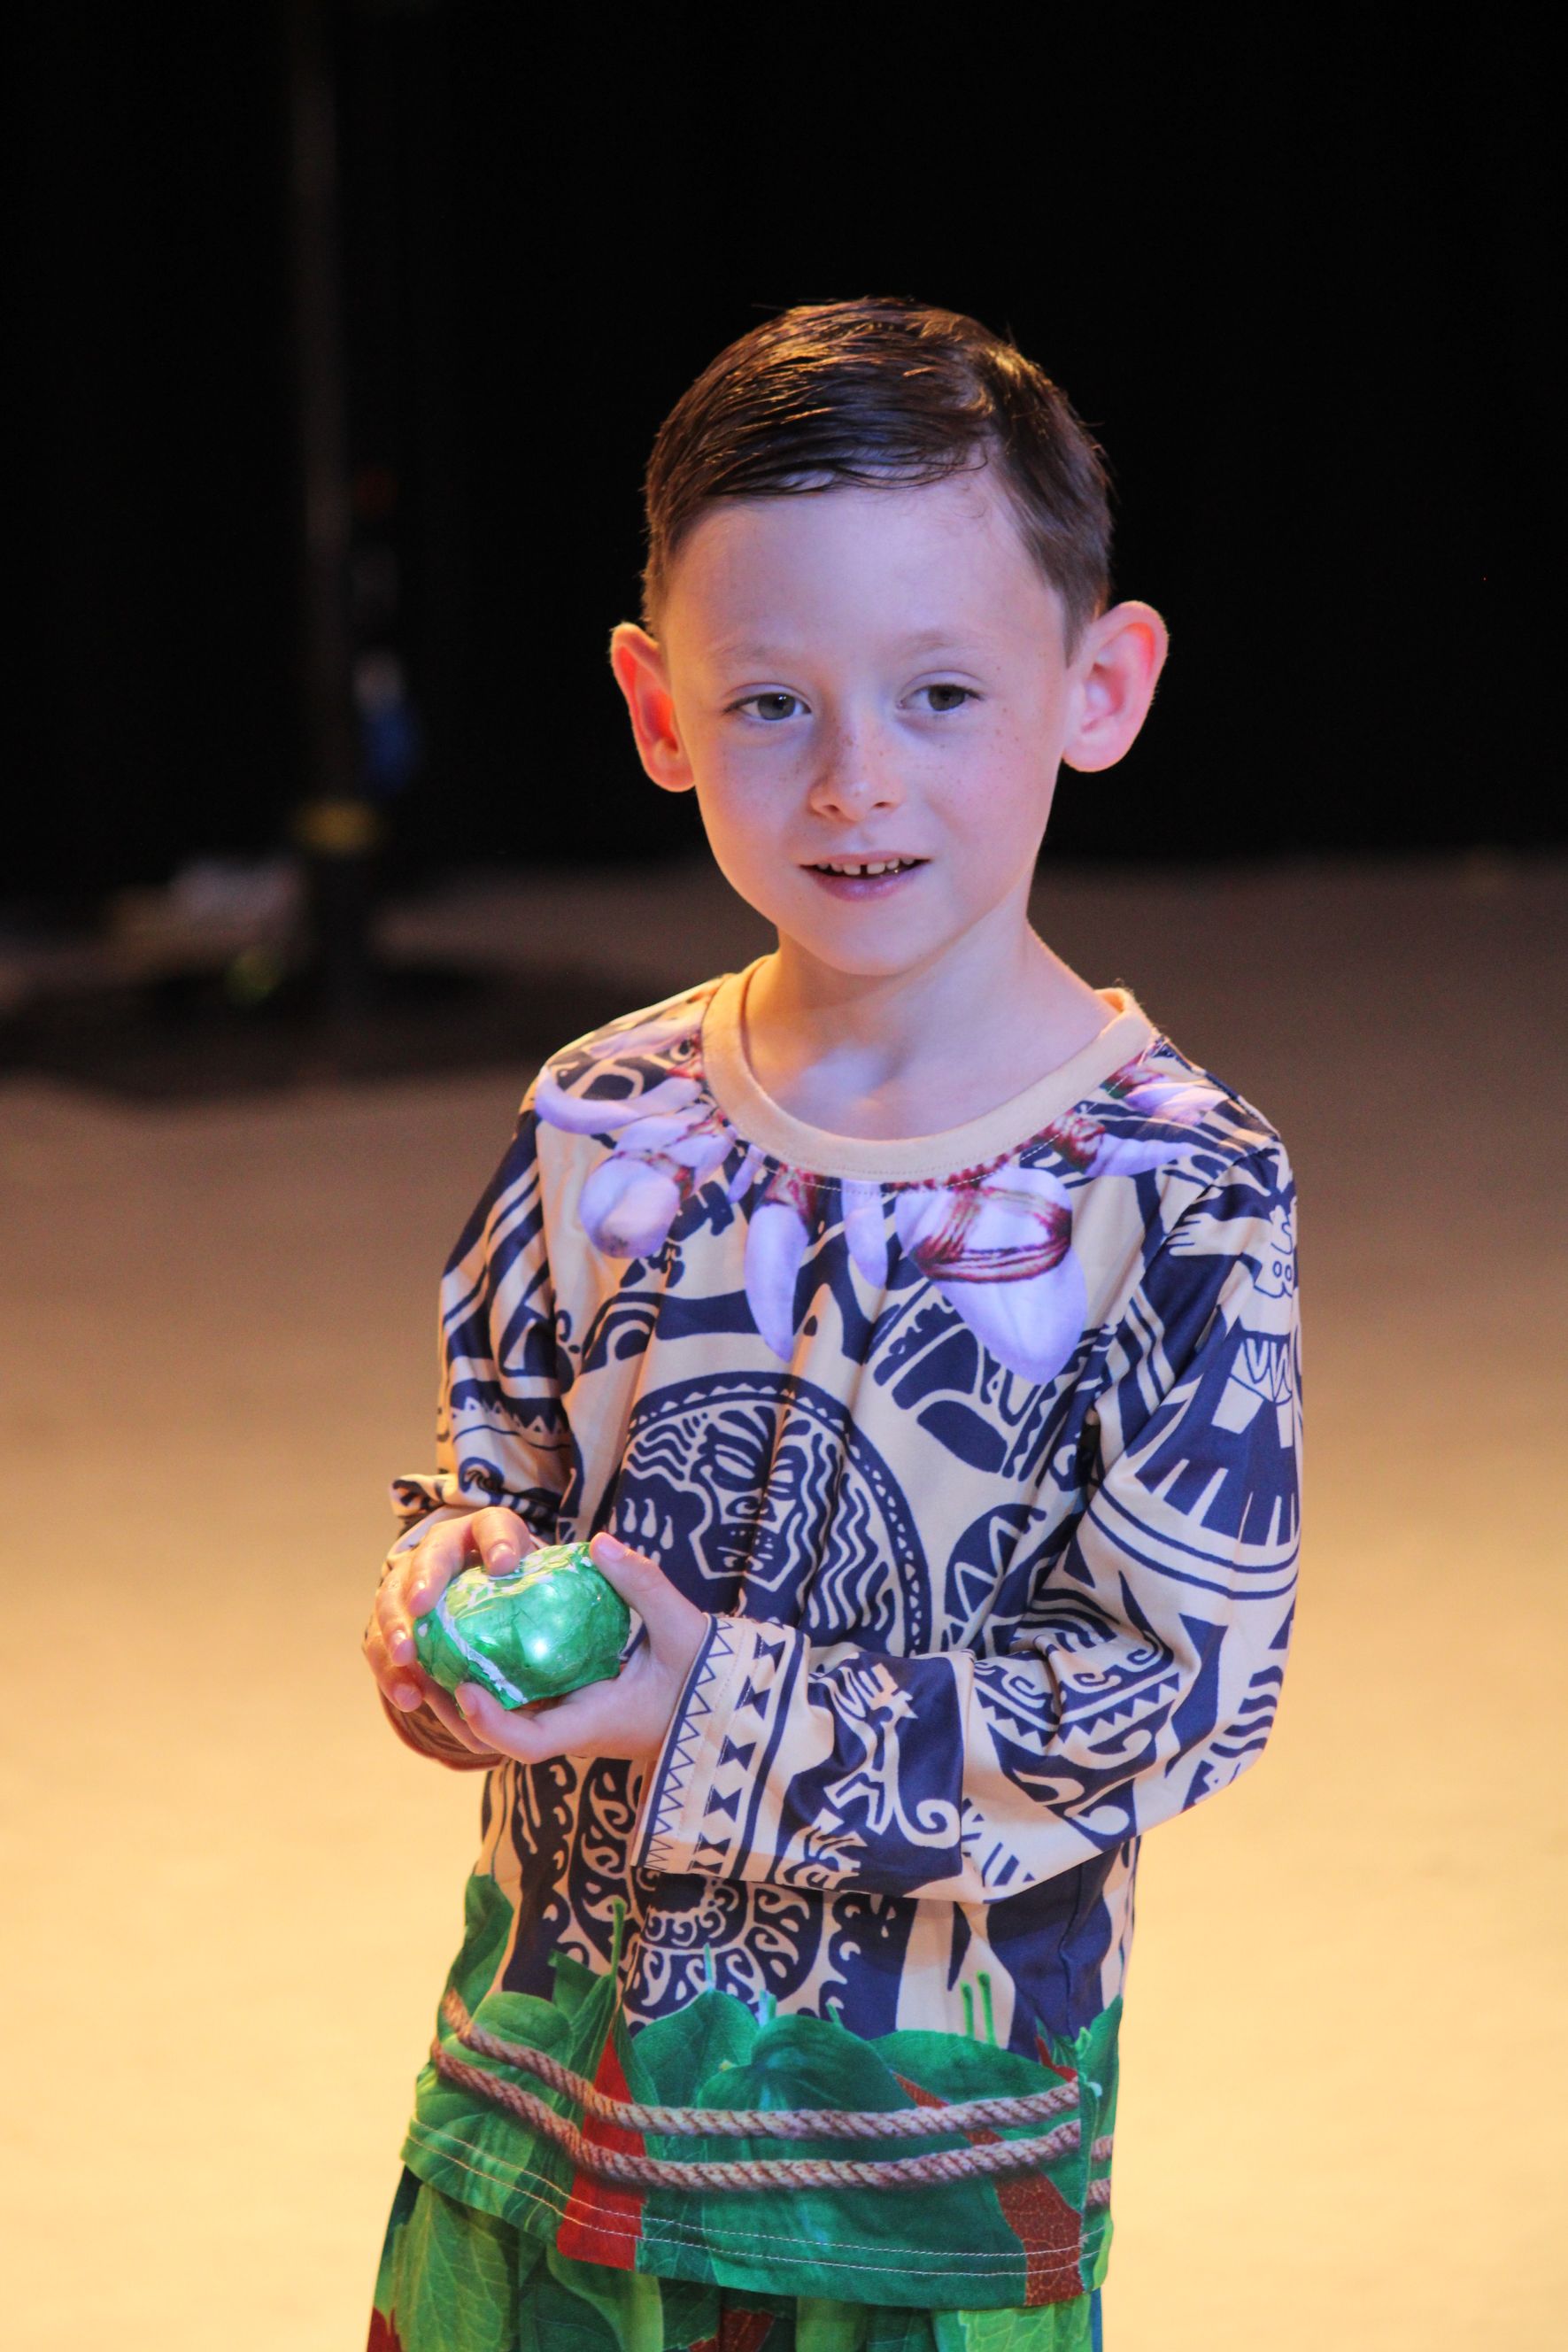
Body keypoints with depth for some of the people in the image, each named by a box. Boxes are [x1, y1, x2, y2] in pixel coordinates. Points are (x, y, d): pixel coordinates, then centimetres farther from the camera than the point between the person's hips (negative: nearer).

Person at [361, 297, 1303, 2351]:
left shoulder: (1175, 1192, -15)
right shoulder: (602, 1124, -1)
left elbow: (1184, 1687, -18)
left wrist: (718, 1710, -24)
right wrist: (457, 1586, -13)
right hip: (553, 2042, 4)